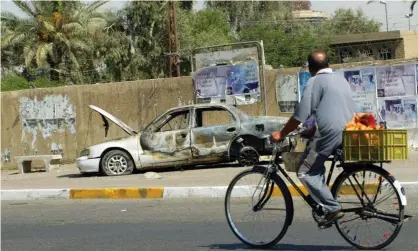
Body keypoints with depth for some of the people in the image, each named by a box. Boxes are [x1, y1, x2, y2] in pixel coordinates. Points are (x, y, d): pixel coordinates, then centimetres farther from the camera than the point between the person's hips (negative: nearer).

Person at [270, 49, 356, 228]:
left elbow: (301, 114, -11)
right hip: (347, 132, 9)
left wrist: (281, 134, -4)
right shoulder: (341, 80, 22)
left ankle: (332, 208, -10)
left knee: (306, 172, -3)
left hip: (329, 132, -8)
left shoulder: (315, 81, -3)